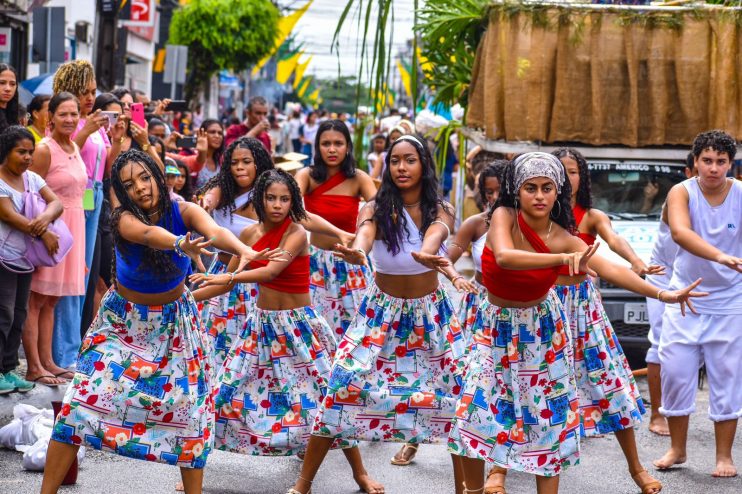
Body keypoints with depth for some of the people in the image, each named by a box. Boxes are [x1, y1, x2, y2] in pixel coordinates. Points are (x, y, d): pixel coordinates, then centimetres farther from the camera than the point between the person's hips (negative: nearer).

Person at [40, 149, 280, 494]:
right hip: (124, 322, -2)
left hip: (174, 322, 2)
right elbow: (149, 235, -49)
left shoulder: (183, 211, -18)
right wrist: (181, 244, -72)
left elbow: (215, 231, -40)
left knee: (189, 409, 0)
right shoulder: (124, 220, -25)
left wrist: (243, 250, -63)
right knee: (84, 400, -12)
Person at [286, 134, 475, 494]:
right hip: (382, 311, -1)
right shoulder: (375, 208, -9)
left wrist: (427, 255, -56)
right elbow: (364, 235, -32)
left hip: (430, 312, 1)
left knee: (455, 390, -4)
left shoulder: (440, 210, -7)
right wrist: (356, 254, -57)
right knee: (344, 386, -9)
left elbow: (434, 235, -31)